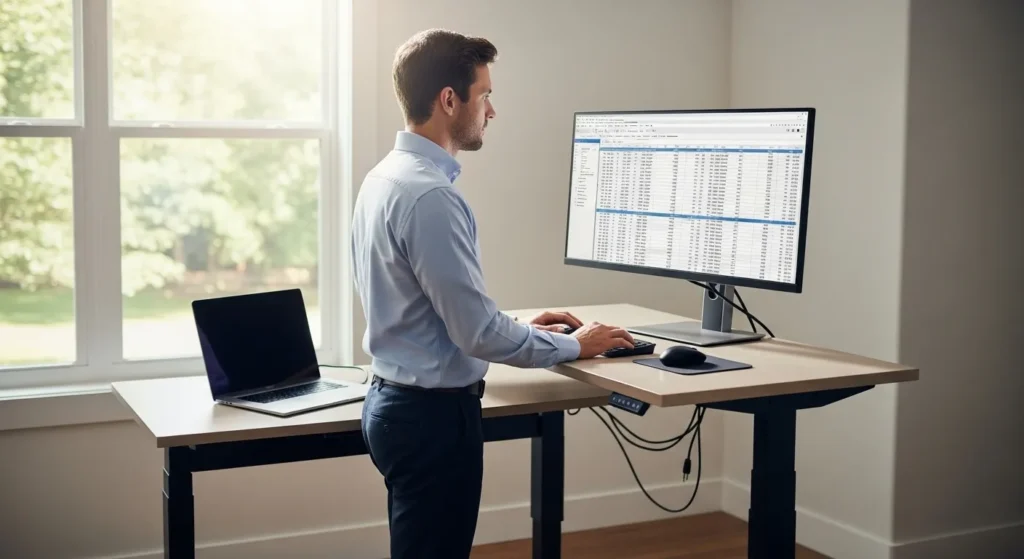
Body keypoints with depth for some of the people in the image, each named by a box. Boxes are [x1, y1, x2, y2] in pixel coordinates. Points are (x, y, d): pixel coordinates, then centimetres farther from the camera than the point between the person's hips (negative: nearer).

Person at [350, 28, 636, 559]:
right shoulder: (428, 195, -23)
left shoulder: (386, 176, 8)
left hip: (399, 400, 10)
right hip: (433, 413, -10)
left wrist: (521, 325, 16)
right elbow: (478, 333, -22)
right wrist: (574, 345, -7)